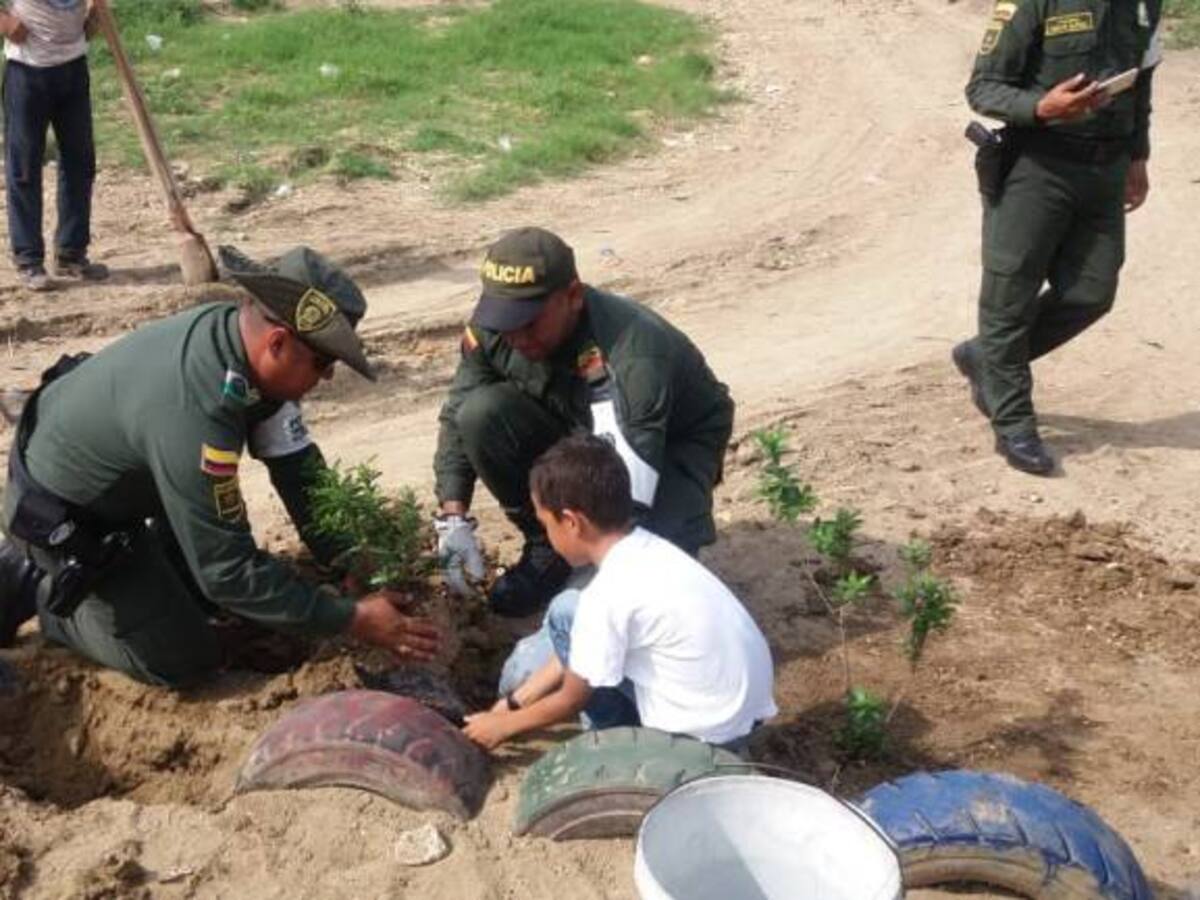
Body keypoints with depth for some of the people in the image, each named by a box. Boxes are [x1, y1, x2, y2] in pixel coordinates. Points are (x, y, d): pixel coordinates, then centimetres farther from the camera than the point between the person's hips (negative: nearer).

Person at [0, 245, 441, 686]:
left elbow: (296, 464, -8)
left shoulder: (237, 330, -18)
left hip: (124, 482, 8)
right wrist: (351, 619, -28)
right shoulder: (192, 415, -41)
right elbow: (228, 571, -32)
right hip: (61, 514, -8)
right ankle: (37, 587, 10)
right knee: (184, 661, -4)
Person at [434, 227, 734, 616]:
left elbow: (626, 482, -45)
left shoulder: (633, 357, -41)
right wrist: (454, 518, -21)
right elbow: (457, 418, -10)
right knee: (480, 412, -24)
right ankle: (545, 544, -3)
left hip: (673, 442, -5)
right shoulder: (492, 330, -22)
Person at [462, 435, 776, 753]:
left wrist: (504, 725, 11)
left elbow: (572, 700, -6)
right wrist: (515, 702, 21)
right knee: (568, 612, 9)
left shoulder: (608, 595, -22)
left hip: (706, 735, -8)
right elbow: (578, 648, 15)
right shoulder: (646, 549, 2)